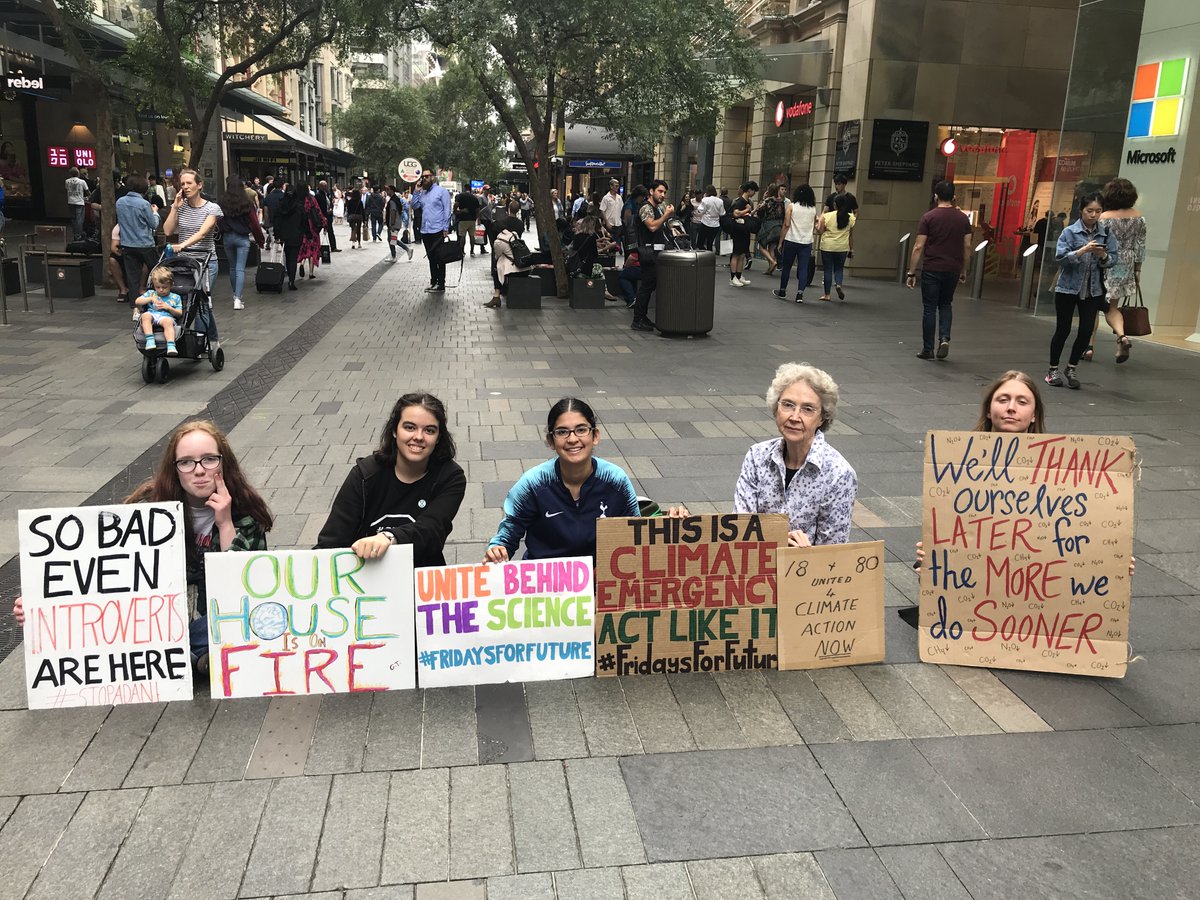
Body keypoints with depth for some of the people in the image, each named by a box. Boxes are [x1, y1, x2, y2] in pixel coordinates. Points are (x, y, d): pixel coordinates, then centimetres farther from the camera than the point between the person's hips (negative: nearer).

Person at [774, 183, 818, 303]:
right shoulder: (813, 209, 6)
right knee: (803, 268, 1)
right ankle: (800, 294, -7)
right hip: (807, 243, 2)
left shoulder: (791, 206, -3)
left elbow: (786, 225, -6)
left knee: (786, 266, 11)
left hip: (791, 241, -2)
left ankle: (782, 291, 22)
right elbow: (814, 228, 9)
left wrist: (780, 242, -3)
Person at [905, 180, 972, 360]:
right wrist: (964, 271, 18)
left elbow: (918, 247, -9)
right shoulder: (963, 218, 5)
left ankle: (928, 349, 8)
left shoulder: (929, 217, -6)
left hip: (932, 270, -3)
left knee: (930, 308, 4)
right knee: (945, 305, 20)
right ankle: (944, 338, 1)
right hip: (953, 270, 3)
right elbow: (967, 247, 8)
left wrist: (911, 273, -4)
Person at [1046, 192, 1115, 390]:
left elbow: (1113, 260, 3)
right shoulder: (1070, 232, -4)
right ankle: (1053, 370, 17)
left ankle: (1071, 369, 16)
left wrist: (1103, 256, -17)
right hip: (1068, 287, -3)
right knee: (1063, 330, 4)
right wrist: (1083, 250, -25)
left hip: (1093, 290, 3)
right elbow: (1059, 258, -13)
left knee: (1087, 331, -1)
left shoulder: (1106, 234, 4)